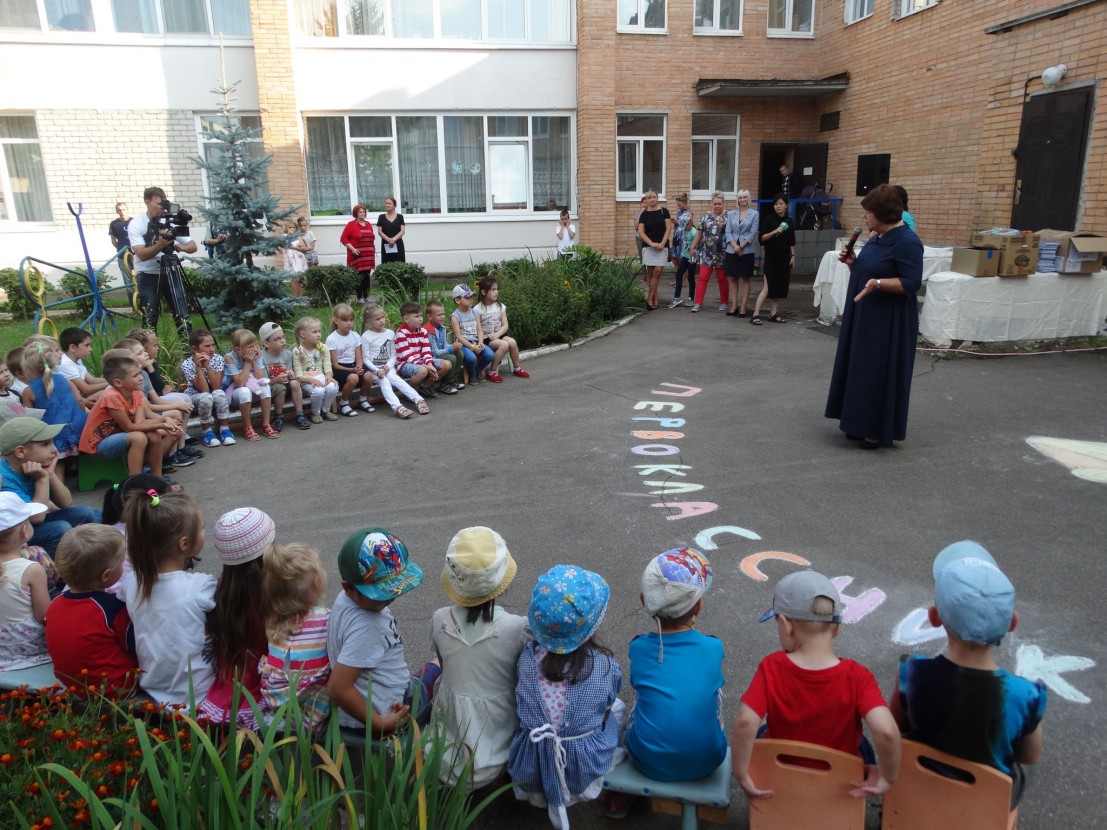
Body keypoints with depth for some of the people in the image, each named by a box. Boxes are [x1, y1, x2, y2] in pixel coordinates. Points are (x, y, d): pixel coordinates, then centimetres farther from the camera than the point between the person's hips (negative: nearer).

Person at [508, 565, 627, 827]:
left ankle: (544, 796, 33)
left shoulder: (527, 656, -14)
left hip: (531, 768, 2)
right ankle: (618, 795, 34)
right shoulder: (604, 665, -17)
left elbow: (523, 703, 3)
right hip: (583, 770, -2)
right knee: (617, 707, 23)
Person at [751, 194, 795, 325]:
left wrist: (793, 256, 7)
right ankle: (755, 314, -13)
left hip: (784, 257, 5)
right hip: (771, 257, -5)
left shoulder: (790, 221, 10)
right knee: (768, 286, -13)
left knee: (780, 287, 5)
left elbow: (792, 242, 14)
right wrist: (775, 231, -18)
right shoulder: (769, 219, -3)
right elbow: (761, 238, -7)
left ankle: (773, 314, 11)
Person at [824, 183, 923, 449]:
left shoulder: (906, 242, -17)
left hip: (888, 323, -9)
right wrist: (852, 263, 0)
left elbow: (911, 284, -21)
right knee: (861, 370, 13)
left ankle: (880, 431, 8)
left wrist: (878, 283, -33)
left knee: (880, 373, -2)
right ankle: (862, 424, 23)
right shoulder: (876, 239, 10)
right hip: (864, 319, 9)